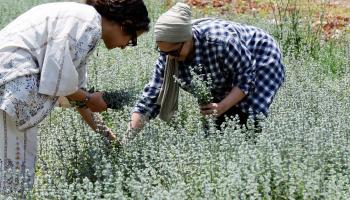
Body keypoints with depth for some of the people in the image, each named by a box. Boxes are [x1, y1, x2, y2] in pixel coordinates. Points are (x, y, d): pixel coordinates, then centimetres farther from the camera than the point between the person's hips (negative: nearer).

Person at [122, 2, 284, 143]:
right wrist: (127, 139, -26)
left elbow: (246, 78, -27)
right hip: (228, 80, 6)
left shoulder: (219, 41, -40)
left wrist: (222, 107, -40)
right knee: (217, 128, -5)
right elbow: (151, 97, -19)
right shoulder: (168, 53, -21)